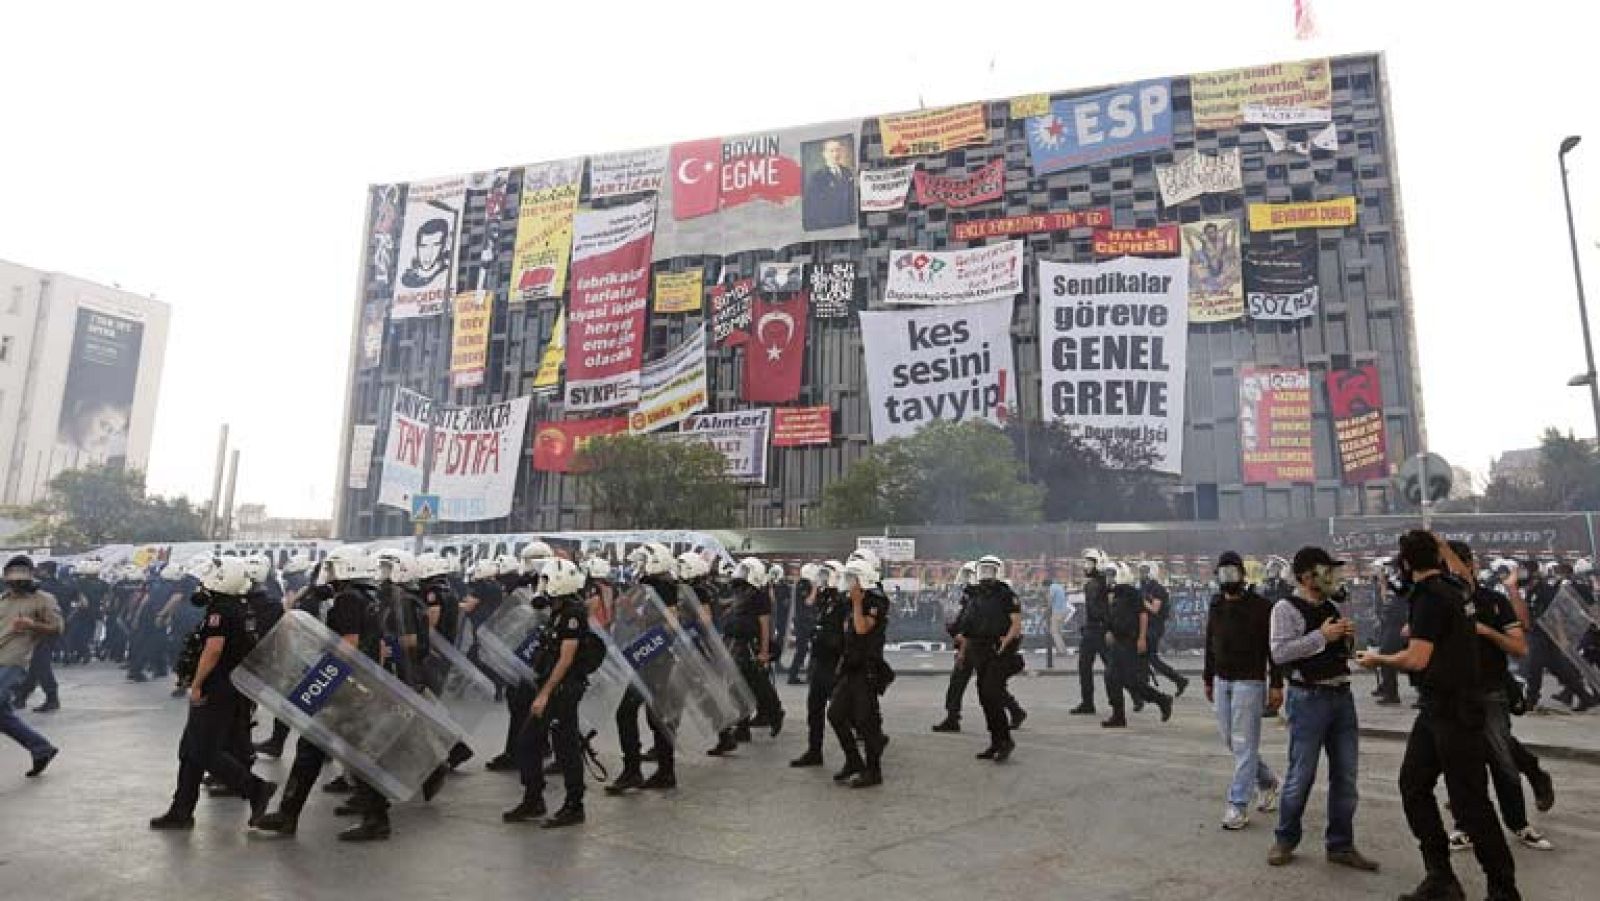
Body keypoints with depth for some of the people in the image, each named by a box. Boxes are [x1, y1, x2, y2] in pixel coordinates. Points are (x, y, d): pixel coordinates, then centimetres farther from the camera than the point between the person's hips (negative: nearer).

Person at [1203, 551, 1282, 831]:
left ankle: (1238, 806, 0)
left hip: (1249, 682, -6)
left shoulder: (1261, 606, -8)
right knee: (1230, 740, 12)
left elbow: (1273, 648, -8)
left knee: (1244, 744, -5)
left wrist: (1276, 685, -10)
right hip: (1222, 681, 6)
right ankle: (1267, 782, 34)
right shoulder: (1215, 606, 9)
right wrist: (1208, 679, 18)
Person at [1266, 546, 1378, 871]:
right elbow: (1280, 653, -20)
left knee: (1346, 775, 11)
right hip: (1308, 699, -7)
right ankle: (1285, 840, 19)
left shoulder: (1333, 608, 12)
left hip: (1342, 696, 7)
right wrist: (1322, 636, -20)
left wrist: (1348, 636, 0)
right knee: (1301, 774, 1)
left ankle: (1341, 845, 25)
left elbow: (1343, 651, 22)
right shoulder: (1286, 608, -10)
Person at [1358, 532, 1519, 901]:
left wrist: (1377, 659, -7)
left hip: (1454, 710, -9)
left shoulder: (1430, 595, -19)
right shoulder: (1456, 585, 8)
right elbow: (1464, 573, 35)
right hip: (1437, 708, 9)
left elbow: (1417, 659, -23)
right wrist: (1441, 543, 36)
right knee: (1413, 785, 9)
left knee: (1469, 802, -1)